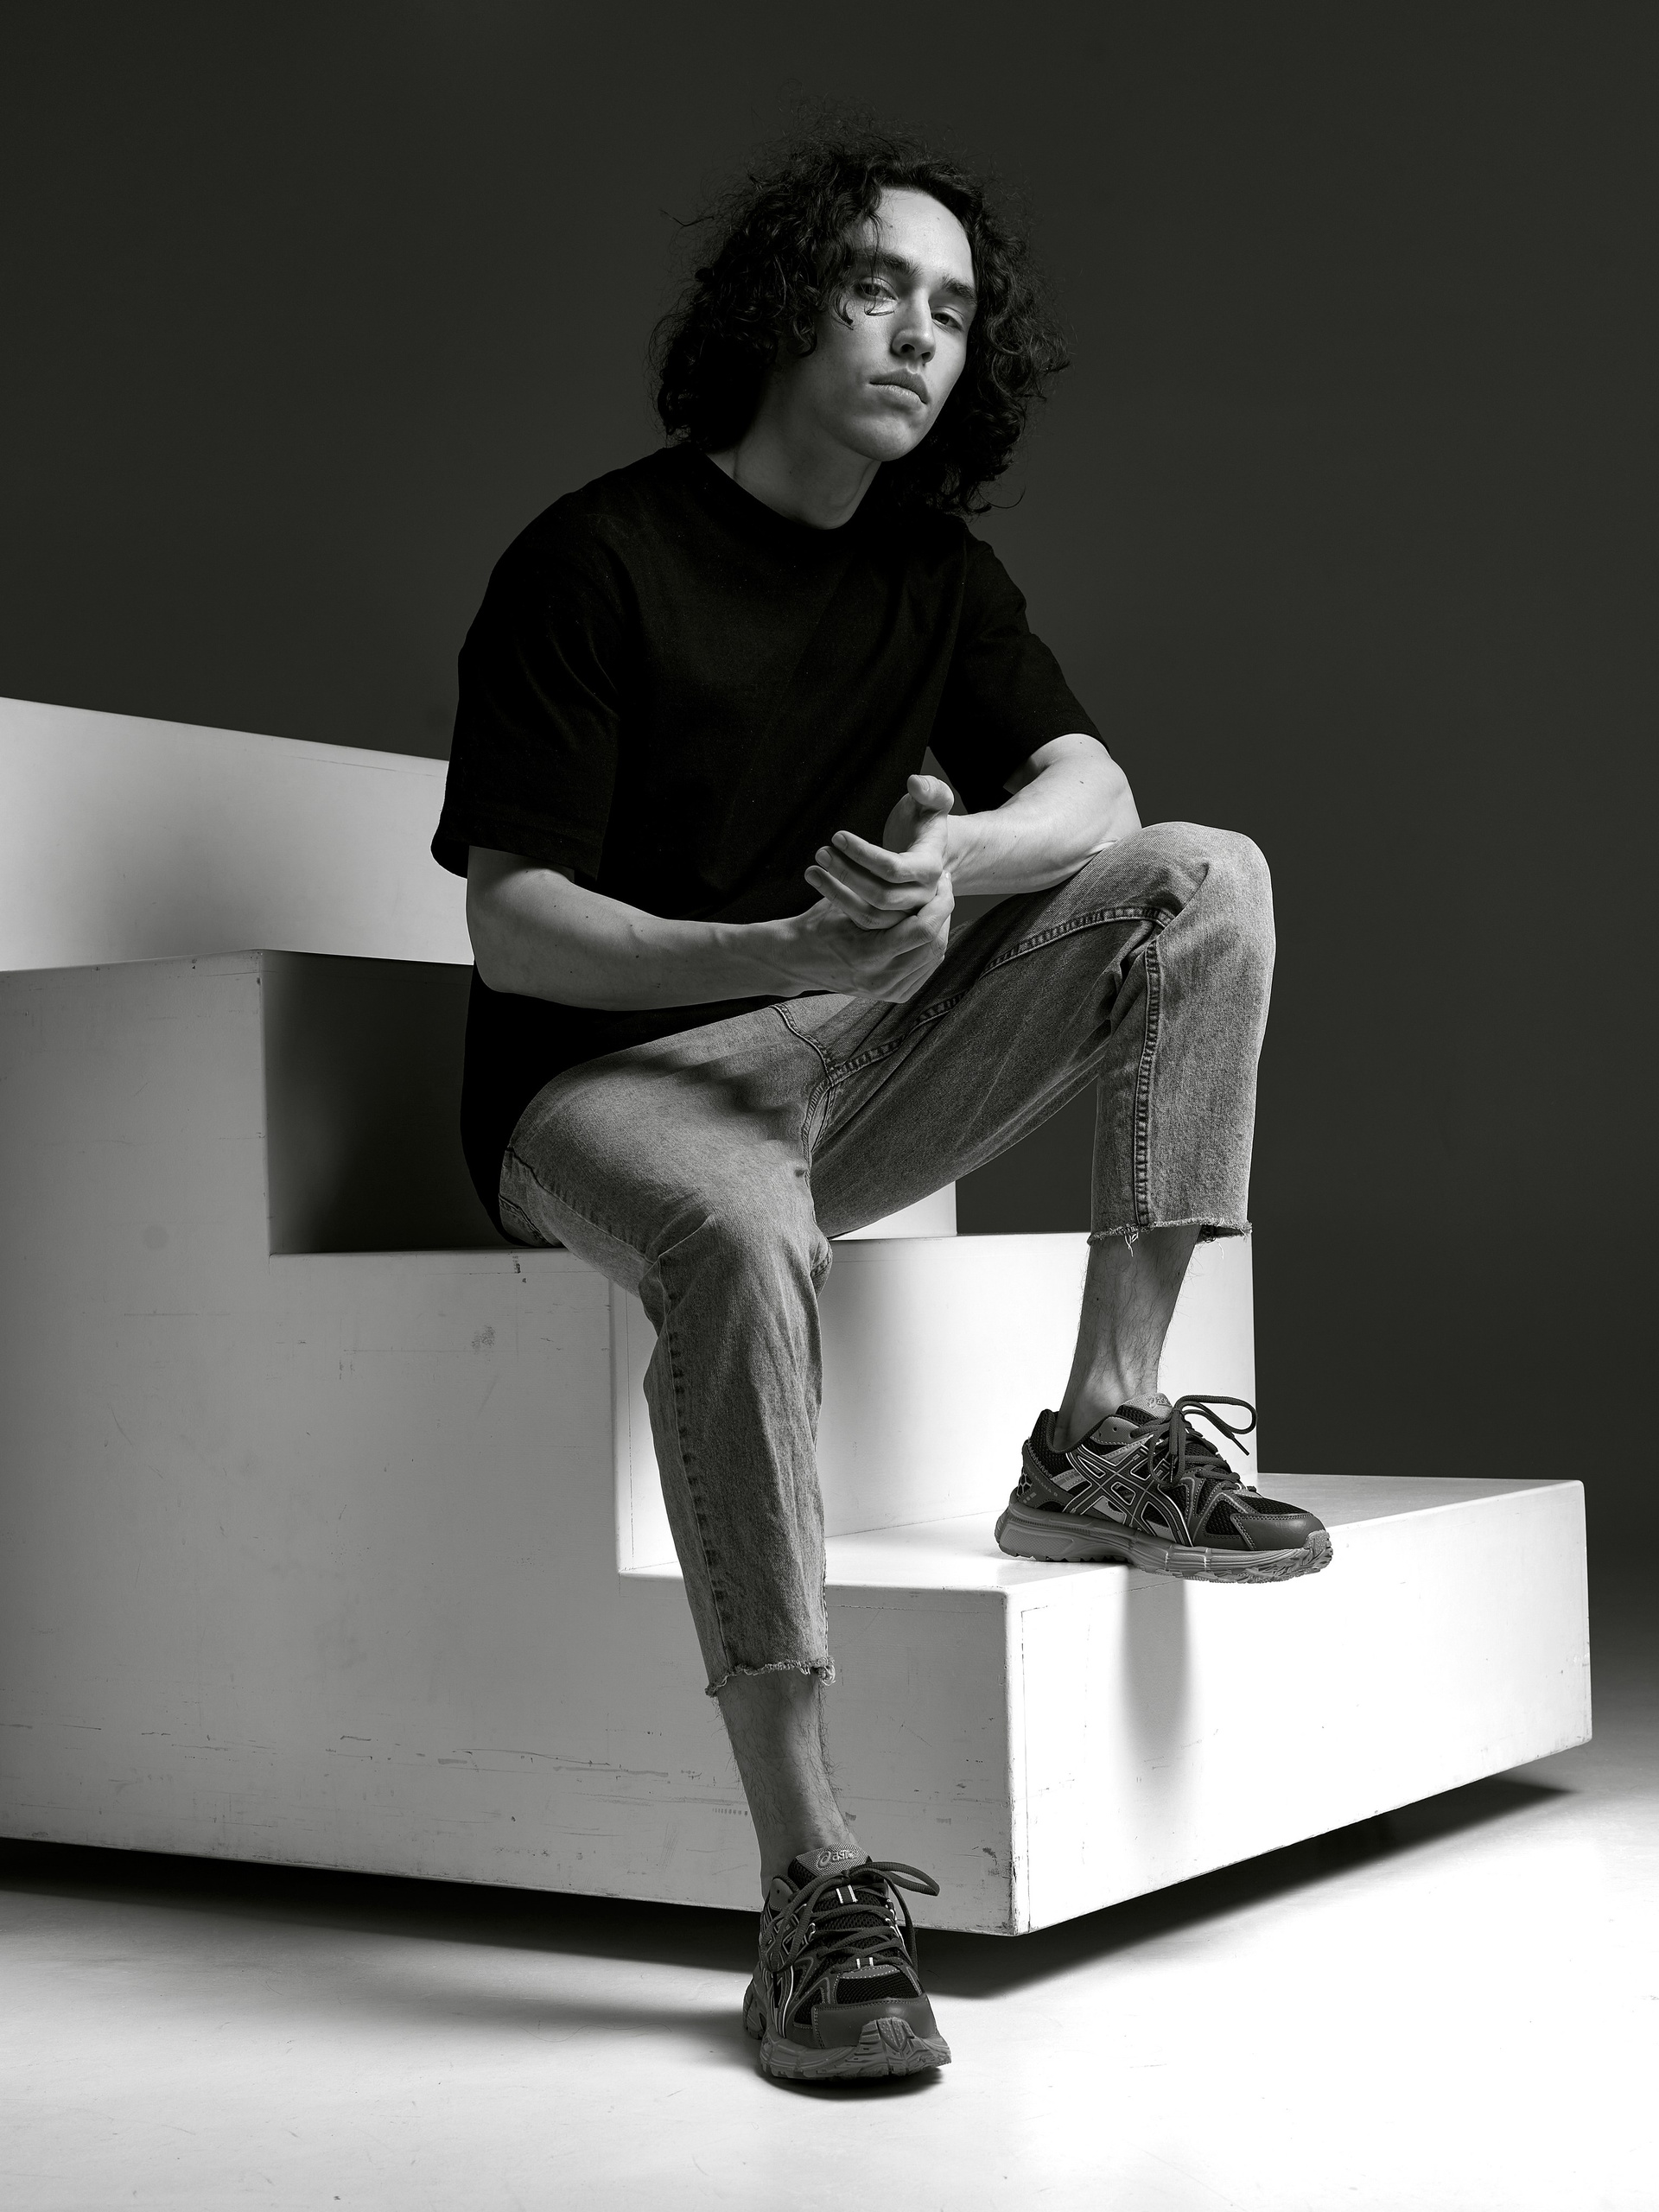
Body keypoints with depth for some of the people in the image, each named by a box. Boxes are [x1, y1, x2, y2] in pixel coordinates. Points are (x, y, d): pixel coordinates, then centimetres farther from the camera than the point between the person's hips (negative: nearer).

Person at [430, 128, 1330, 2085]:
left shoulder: (935, 571, 12)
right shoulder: (597, 560, -9)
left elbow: (1091, 785, -1)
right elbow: (513, 925, -14)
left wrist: (954, 853, -25)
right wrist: (791, 945, -29)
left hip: (853, 1070, 6)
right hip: (610, 1076, -6)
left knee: (1209, 883, -10)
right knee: (740, 1234, -41)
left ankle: (1106, 1433, -15)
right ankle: (813, 1890, -40)